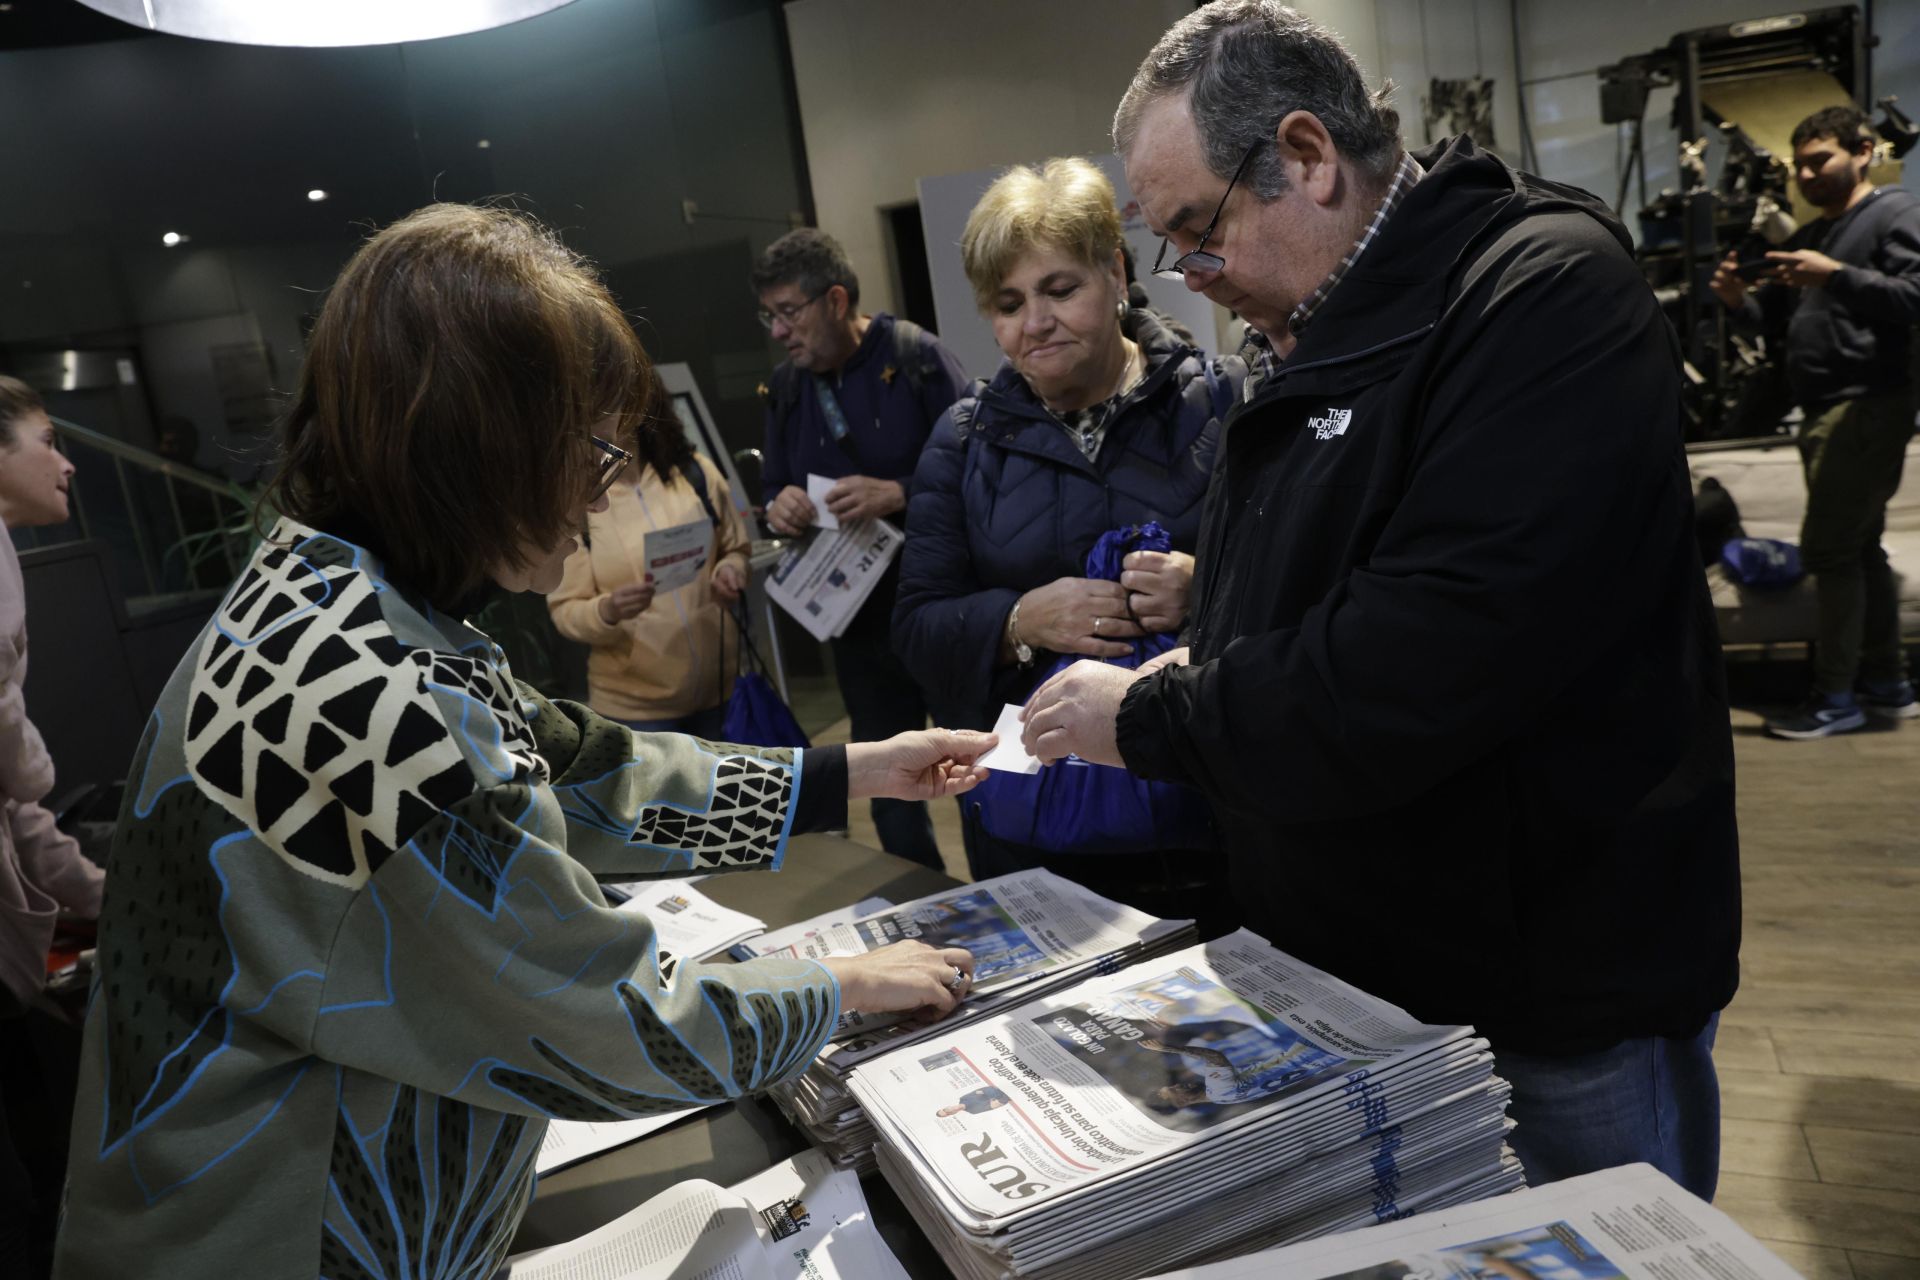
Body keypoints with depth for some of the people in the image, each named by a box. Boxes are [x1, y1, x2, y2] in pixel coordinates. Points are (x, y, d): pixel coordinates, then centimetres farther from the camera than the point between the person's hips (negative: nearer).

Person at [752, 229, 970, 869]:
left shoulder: (917, 356, -10)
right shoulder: (786, 388, 8)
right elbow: (776, 487, 16)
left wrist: (897, 494, -27)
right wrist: (779, 508, -7)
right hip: (859, 619, 6)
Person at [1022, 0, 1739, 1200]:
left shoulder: (1547, 291, -20)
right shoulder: (1318, 337, 8)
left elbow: (1422, 662, -31)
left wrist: (1149, 719, -19)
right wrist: (1189, 678, -4)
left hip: (1557, 990, -8)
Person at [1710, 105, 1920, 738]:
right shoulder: (1809, 236, 23)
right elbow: (1776, 317, 19)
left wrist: (1836, 275, -26)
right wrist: (1741, 300, -1)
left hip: (1867, 406, -9)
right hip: (1825, 411, 9)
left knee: (1829, 548, -12)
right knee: (1860, 548, 12)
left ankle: (1836, 697, -7)